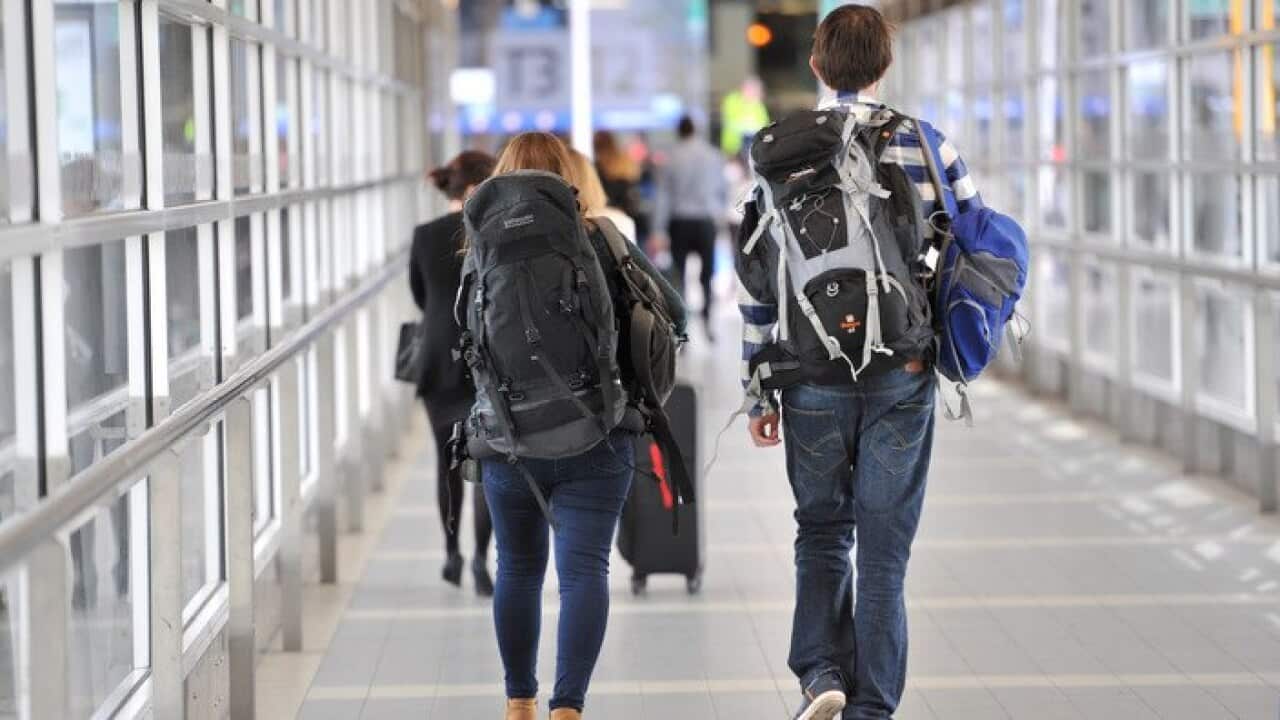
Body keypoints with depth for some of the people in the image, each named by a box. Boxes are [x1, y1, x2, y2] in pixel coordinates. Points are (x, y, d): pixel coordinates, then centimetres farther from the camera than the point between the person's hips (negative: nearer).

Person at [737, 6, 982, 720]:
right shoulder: (925, 146, -1)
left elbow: (757, 281, 0)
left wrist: (759, 394, 5)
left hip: (813, 379, 1)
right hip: (903, 377, 0)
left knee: (822, 530, 17)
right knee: (884, 546, 7)